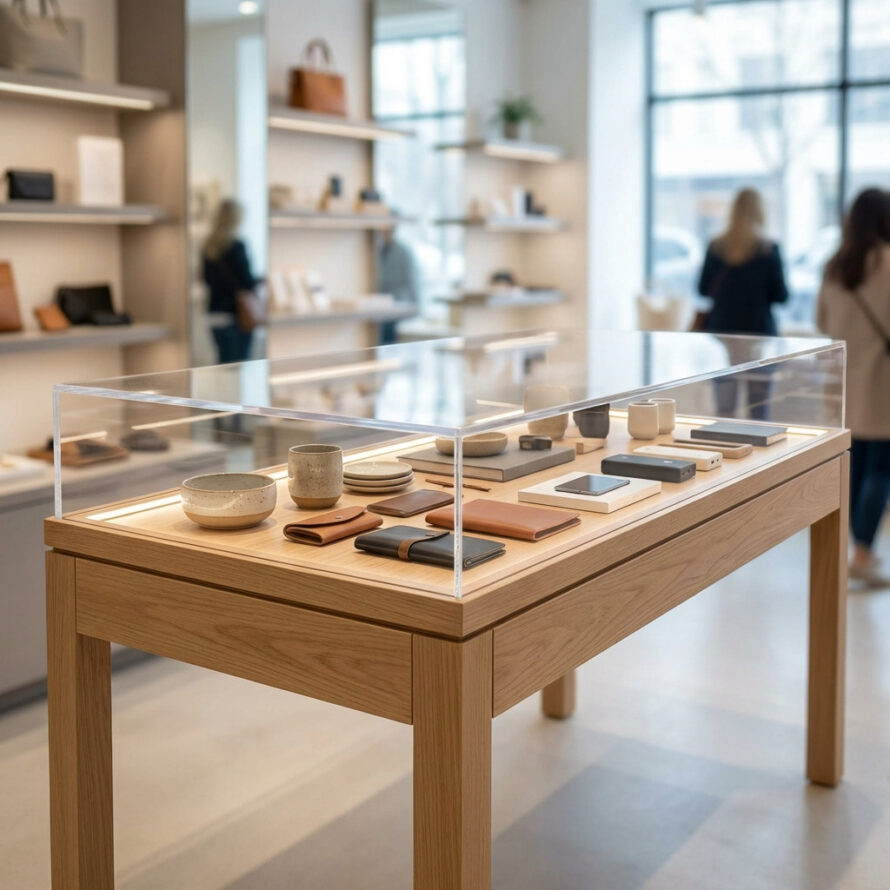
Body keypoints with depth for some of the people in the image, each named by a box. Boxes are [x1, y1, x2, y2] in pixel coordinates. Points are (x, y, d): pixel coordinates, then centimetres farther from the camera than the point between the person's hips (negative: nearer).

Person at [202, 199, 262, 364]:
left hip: (216, 313, 6)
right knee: (240, 362, -1)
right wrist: (260, 280, 5)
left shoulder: (208, 247, 6)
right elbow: (247, 281, -14)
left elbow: (207, 279, 13)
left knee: (224, 361, 12)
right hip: (236, 313, -6)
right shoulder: (237, 246, -14)